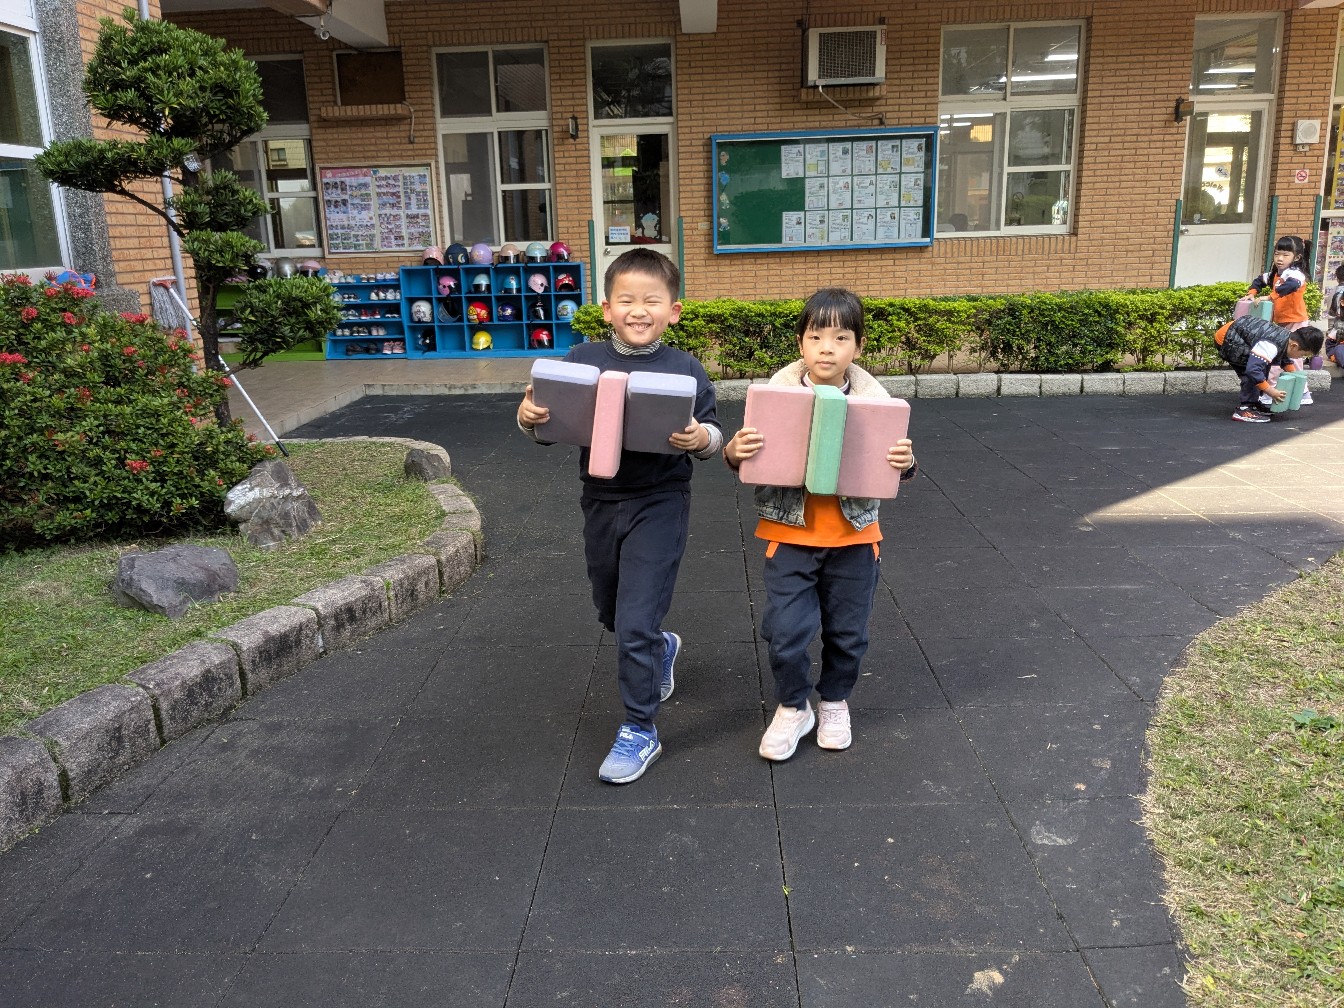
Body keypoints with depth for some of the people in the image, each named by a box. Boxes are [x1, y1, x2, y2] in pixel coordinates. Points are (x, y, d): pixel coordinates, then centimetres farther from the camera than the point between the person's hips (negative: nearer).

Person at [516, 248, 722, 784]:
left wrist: (701, 438, -26)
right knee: (610, 613, 22)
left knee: (635, 624, -6)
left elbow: (712, 435, -4)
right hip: (600, 502, 4)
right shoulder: (583, 360, -4)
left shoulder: (685, 369, -9)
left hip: (659, 504, -4)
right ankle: (661, 649, 54)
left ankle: (639, 730, 13)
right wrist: (530, 418, -20)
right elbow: (551, 430, 2)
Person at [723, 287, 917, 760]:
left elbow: (896, 464, 2)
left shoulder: (874, 398, -7)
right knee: (785, 631, -1)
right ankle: (793, 707, 26)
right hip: (791, 534, -1)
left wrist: (907, 463, -21)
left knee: (847, 632, 15)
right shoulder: (778, 393, -9)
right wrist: (734, 452, -26)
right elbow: (749, 460, -4)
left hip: (854, 536, 1)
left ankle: (835, 702, 41)